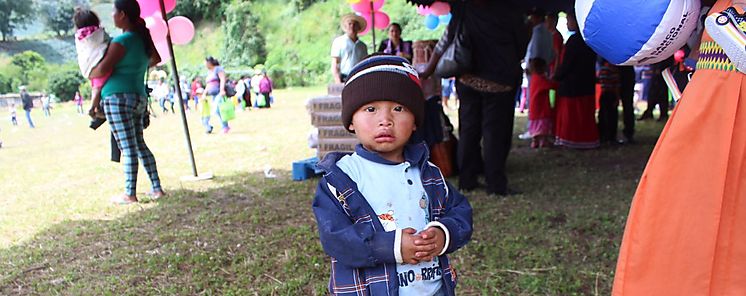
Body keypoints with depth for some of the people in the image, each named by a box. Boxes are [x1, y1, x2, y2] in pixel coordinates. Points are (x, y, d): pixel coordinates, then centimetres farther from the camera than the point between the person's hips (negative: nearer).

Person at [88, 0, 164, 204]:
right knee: (139, 145, 14)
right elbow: (156, 59, 28)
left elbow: (103, 69, -19)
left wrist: (90, 75, 1)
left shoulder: (122, 40, -13)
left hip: (119, 98, -8)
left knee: (128, 148, -4)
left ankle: (130, 194, 3)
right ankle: (157, 188, 14)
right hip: (139, 97, 8)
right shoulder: (143, 36, 11)